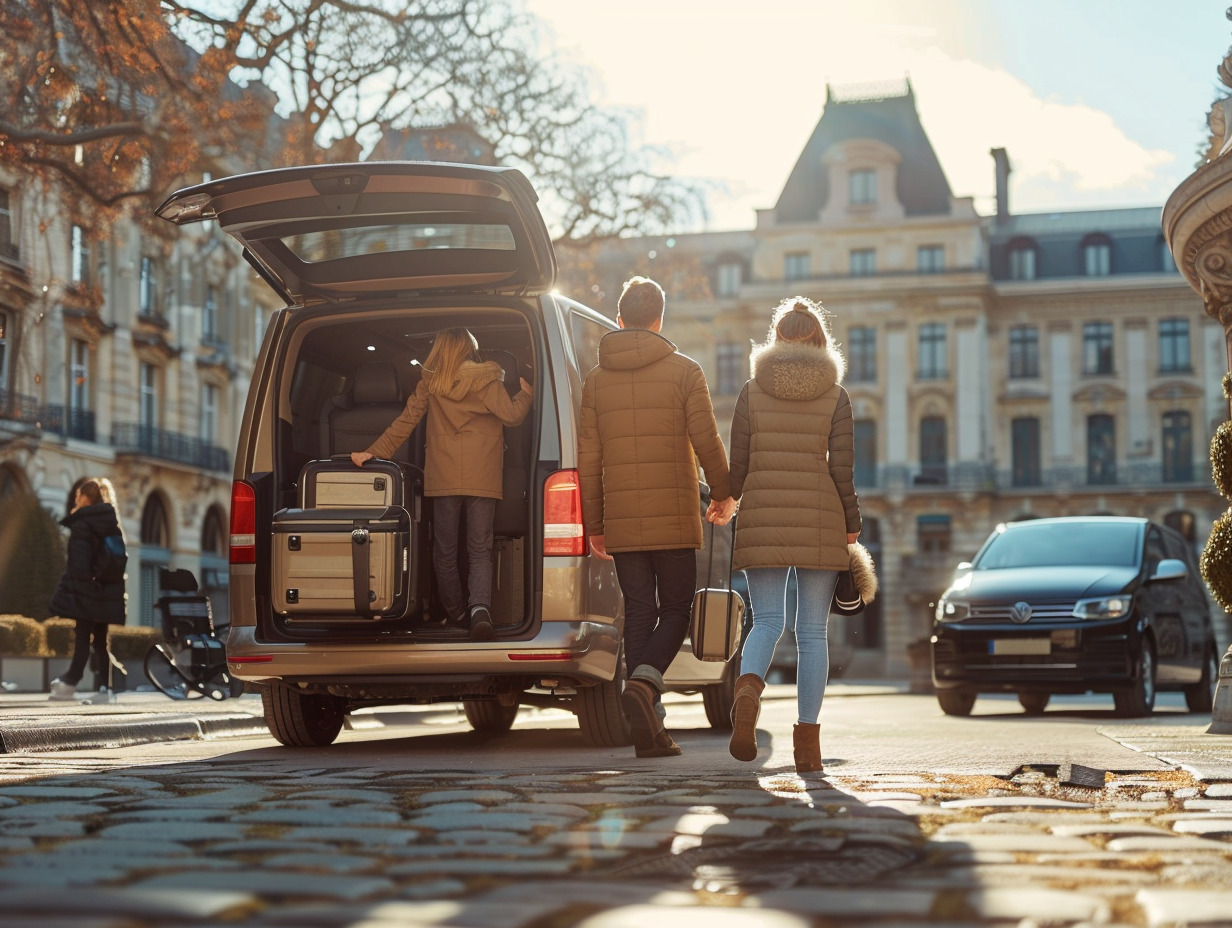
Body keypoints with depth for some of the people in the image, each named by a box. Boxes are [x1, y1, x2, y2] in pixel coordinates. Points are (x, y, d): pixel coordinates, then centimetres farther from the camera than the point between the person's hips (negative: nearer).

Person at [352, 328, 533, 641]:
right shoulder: (487, 380, -2)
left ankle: (456, 613, 22)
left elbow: (404, 423, 3)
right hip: (482, 480, -1)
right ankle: (480, 607, -23)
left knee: (445, 550, 15)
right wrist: (526, 394, 13)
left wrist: (374, 452, 6)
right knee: (480, 550, 1)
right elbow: (512, 416, -6)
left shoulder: (430, 384, 5)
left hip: (443, 479, 1)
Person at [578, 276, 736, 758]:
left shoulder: (596, 380, 8)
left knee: (638, 612, 8)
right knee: (676, 610, 7)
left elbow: (588, 459, 7)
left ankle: (649, 730, 5)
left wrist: (593, 524, 14)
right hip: (674, 518, -3)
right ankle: (642, 683, -20)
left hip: (621, 520, 3)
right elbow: (706, 440, -5)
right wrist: (723, 494, 12)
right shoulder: (683, 371, -1)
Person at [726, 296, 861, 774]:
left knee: (767, 622, 4)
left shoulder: (752, 392, 2)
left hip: (762, 520, 0)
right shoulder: (835, 395, 1)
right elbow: (842, 469, -2)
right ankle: (807, 737, 5)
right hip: (819, 521, 0)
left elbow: (738, 465, 2)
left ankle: (748, 687, -28)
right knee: (812, 631, 6)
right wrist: (852, 527, 8)